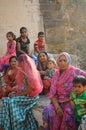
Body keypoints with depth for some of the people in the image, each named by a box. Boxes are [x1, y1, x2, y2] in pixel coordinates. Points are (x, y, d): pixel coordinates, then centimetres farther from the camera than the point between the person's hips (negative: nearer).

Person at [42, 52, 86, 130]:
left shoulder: (75, 72, -6)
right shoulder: (56, 74, 4)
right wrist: (57, 107, -13)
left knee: (68, 112, -33)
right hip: (58, 102, 3)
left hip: (71, 102, -3)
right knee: (48, 111, -23)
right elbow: (53, 93, 2)